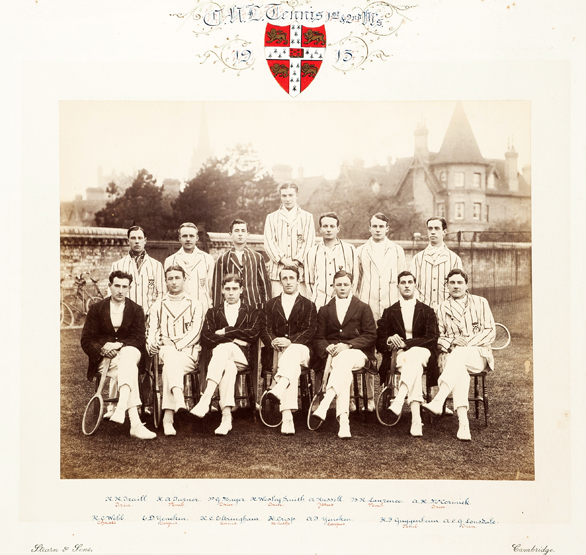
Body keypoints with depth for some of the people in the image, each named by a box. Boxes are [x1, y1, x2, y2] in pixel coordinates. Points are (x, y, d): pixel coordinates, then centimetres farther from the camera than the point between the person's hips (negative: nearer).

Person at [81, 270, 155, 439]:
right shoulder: (96, 309, 12)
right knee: (130, 370, -36)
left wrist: (118, 345, -17)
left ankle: (120, 409, -54)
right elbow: (86, 341, 6)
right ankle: (135, 423, -50)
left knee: (128, 354, -40)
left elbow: (139, 340, 1)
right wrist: (102, 349, -16)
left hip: (129, 352, 1)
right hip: (104, 360, -1)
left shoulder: (136, 310, 13)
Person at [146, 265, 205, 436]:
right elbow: (151, 332, 11)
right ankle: (178, 397, -58)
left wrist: (176, 345, -15)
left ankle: (168, 416, -46)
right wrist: (152, 345, -13)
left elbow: (195, 332, 1)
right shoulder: (158, 306, 21)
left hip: (188, 353, -1)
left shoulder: (195, 305, 14)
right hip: (164, 352, 1)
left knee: (170, 365, -35)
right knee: (169, 355, -37)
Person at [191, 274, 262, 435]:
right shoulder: (213, 312, 22)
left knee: (222, 348, -36)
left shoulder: (252, 312, 20)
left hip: (242, 356, -1)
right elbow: (206, 338, 4)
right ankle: (226, 416, -48)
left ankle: (205, 399, -49)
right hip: (219, 354, 1)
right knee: (229, 367, -37)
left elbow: (253, 334, 0)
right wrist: (234, 339, -7)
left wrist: (225, 332, 0)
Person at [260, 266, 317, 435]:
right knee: (293, 367, -35)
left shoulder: (308, 305, 16)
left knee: (293, 351, -40)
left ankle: (279, 389, -61)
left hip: (300, 349, 0)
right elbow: (264, 329, 10)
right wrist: (273, 342, -14)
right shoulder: (270, 305, 22)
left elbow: (309, 331, 2)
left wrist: (290, 341, -16)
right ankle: (287, 417, -47)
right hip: (277, 351, 0)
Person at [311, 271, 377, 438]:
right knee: (344, 369, -37)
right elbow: (318, 339, 14)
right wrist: (327, 347, -12)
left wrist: (347, 345, -13)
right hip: (333, 354, 1)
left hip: (357, 354, -1)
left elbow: (370, 336, 3)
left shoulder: (363, 308, 16)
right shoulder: (324, 310, 22)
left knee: (344, 359, -40)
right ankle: (343, 421, -51)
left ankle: (325, 404, -56)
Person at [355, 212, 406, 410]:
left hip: (390, 305, 0)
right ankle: (370, 397, 4)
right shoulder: (361, 251, 13)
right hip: (367, 305, 0)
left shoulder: (397, 250, 14)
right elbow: (355, 280, 15)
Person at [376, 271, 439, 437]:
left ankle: (399, 400, -54)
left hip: (422, 353, 0)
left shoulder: (427, 311, 14)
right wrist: (390, 341, -15)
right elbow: (379, 342, 10)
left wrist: (406, 343, -14)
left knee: (414, 356, -40)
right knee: (414, 367, -37)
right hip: (398, 355, 0)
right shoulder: (389, 312, 17)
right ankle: (416, 421, -51)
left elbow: (432, 339, -1)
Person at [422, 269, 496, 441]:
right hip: (454, 355, 1)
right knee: (460, 371, -36)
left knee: (458, 354, -37)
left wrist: (469, 342, -11)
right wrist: (452, 342, -10)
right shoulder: (443, 308, 18)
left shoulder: (480, 303, 12)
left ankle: (438, 401, -51)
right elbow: (439, 338, 13)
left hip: (479, 354, -1)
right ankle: (463, 424, -48)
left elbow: (490, 332, 4)